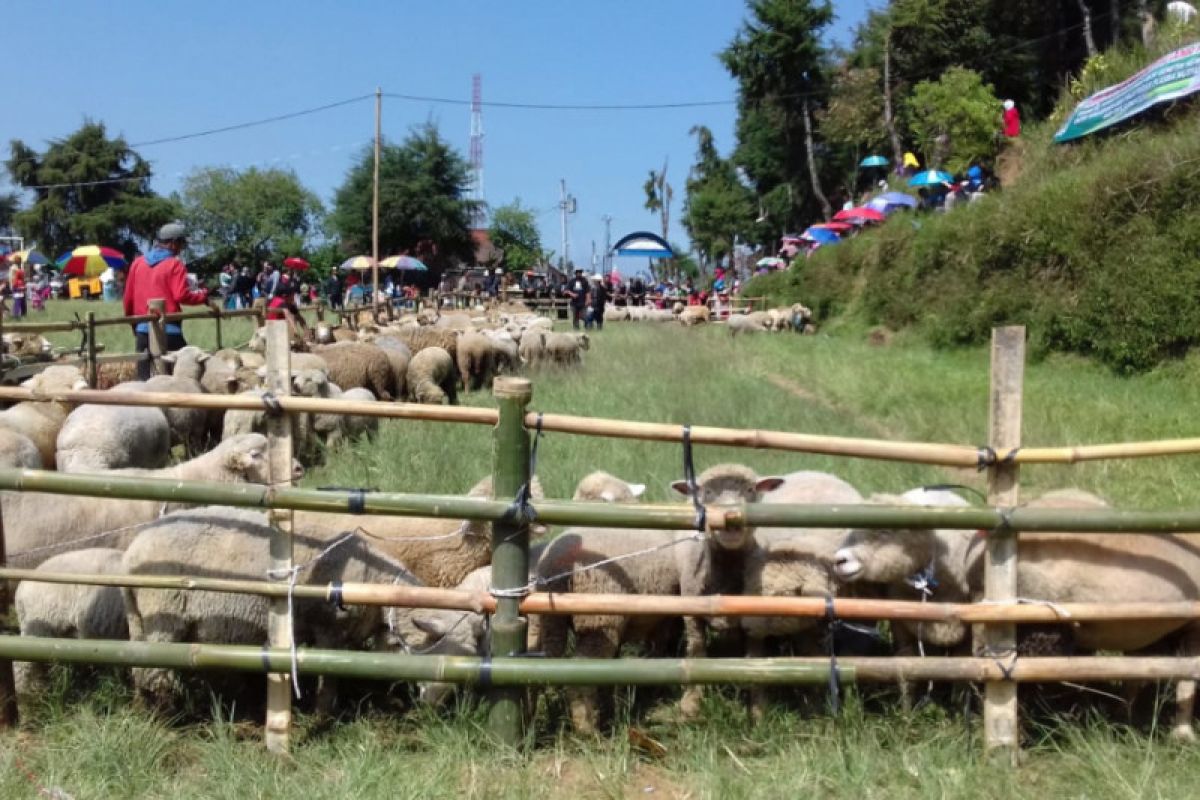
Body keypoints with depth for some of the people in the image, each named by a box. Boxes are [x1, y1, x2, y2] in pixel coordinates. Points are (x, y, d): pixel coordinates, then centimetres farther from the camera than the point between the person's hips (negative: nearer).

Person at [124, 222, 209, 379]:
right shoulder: (175, 264, -6)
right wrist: (203, 295, 0)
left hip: (143, 329, 5)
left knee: (144, 379, 6)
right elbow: (181, 295, -15)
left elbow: (129, 296, 13)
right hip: (168, 330, -5)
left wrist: (131, 320, 25)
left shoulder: (138, 263, 10)